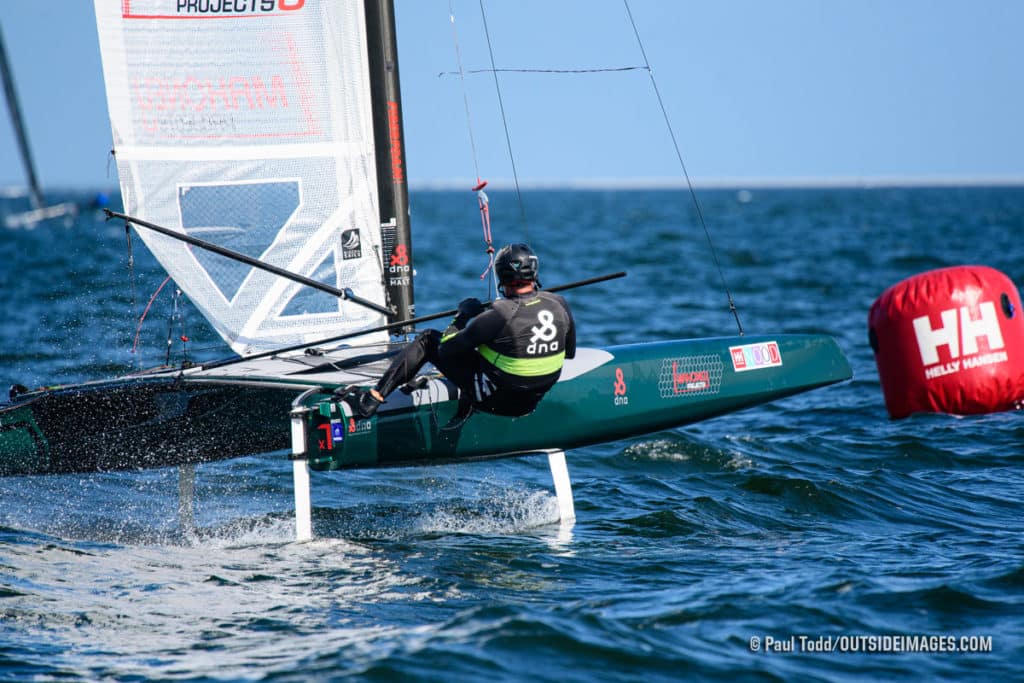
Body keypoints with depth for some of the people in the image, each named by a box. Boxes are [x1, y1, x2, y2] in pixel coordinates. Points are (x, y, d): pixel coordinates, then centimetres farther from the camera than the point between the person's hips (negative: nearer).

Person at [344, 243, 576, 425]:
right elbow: (570, 352, 9)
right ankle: (467, 404, 24)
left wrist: (463, 316, 2)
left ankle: (373, 398, 8)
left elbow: (446, 349, -14)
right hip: (532, 402, 6)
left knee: (428, 340, 7)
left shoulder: (500, 316, -24)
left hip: (494, 400, -6)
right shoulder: (559, 304, -8)